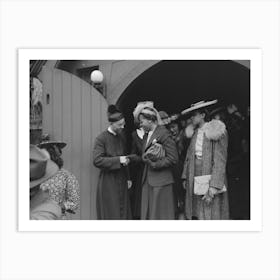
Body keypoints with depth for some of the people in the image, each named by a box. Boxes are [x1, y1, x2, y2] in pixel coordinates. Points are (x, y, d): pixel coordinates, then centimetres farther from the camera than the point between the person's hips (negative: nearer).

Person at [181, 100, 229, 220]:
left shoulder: (216, 131, -8)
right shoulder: (194, 133, 12)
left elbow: (220, 162, -13)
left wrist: (213, 188, -19)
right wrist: (185, 178, 9)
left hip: (210, 181, -6)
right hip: (194, 183, 6)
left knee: (210, 215, -4)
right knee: (195, 215, 7)